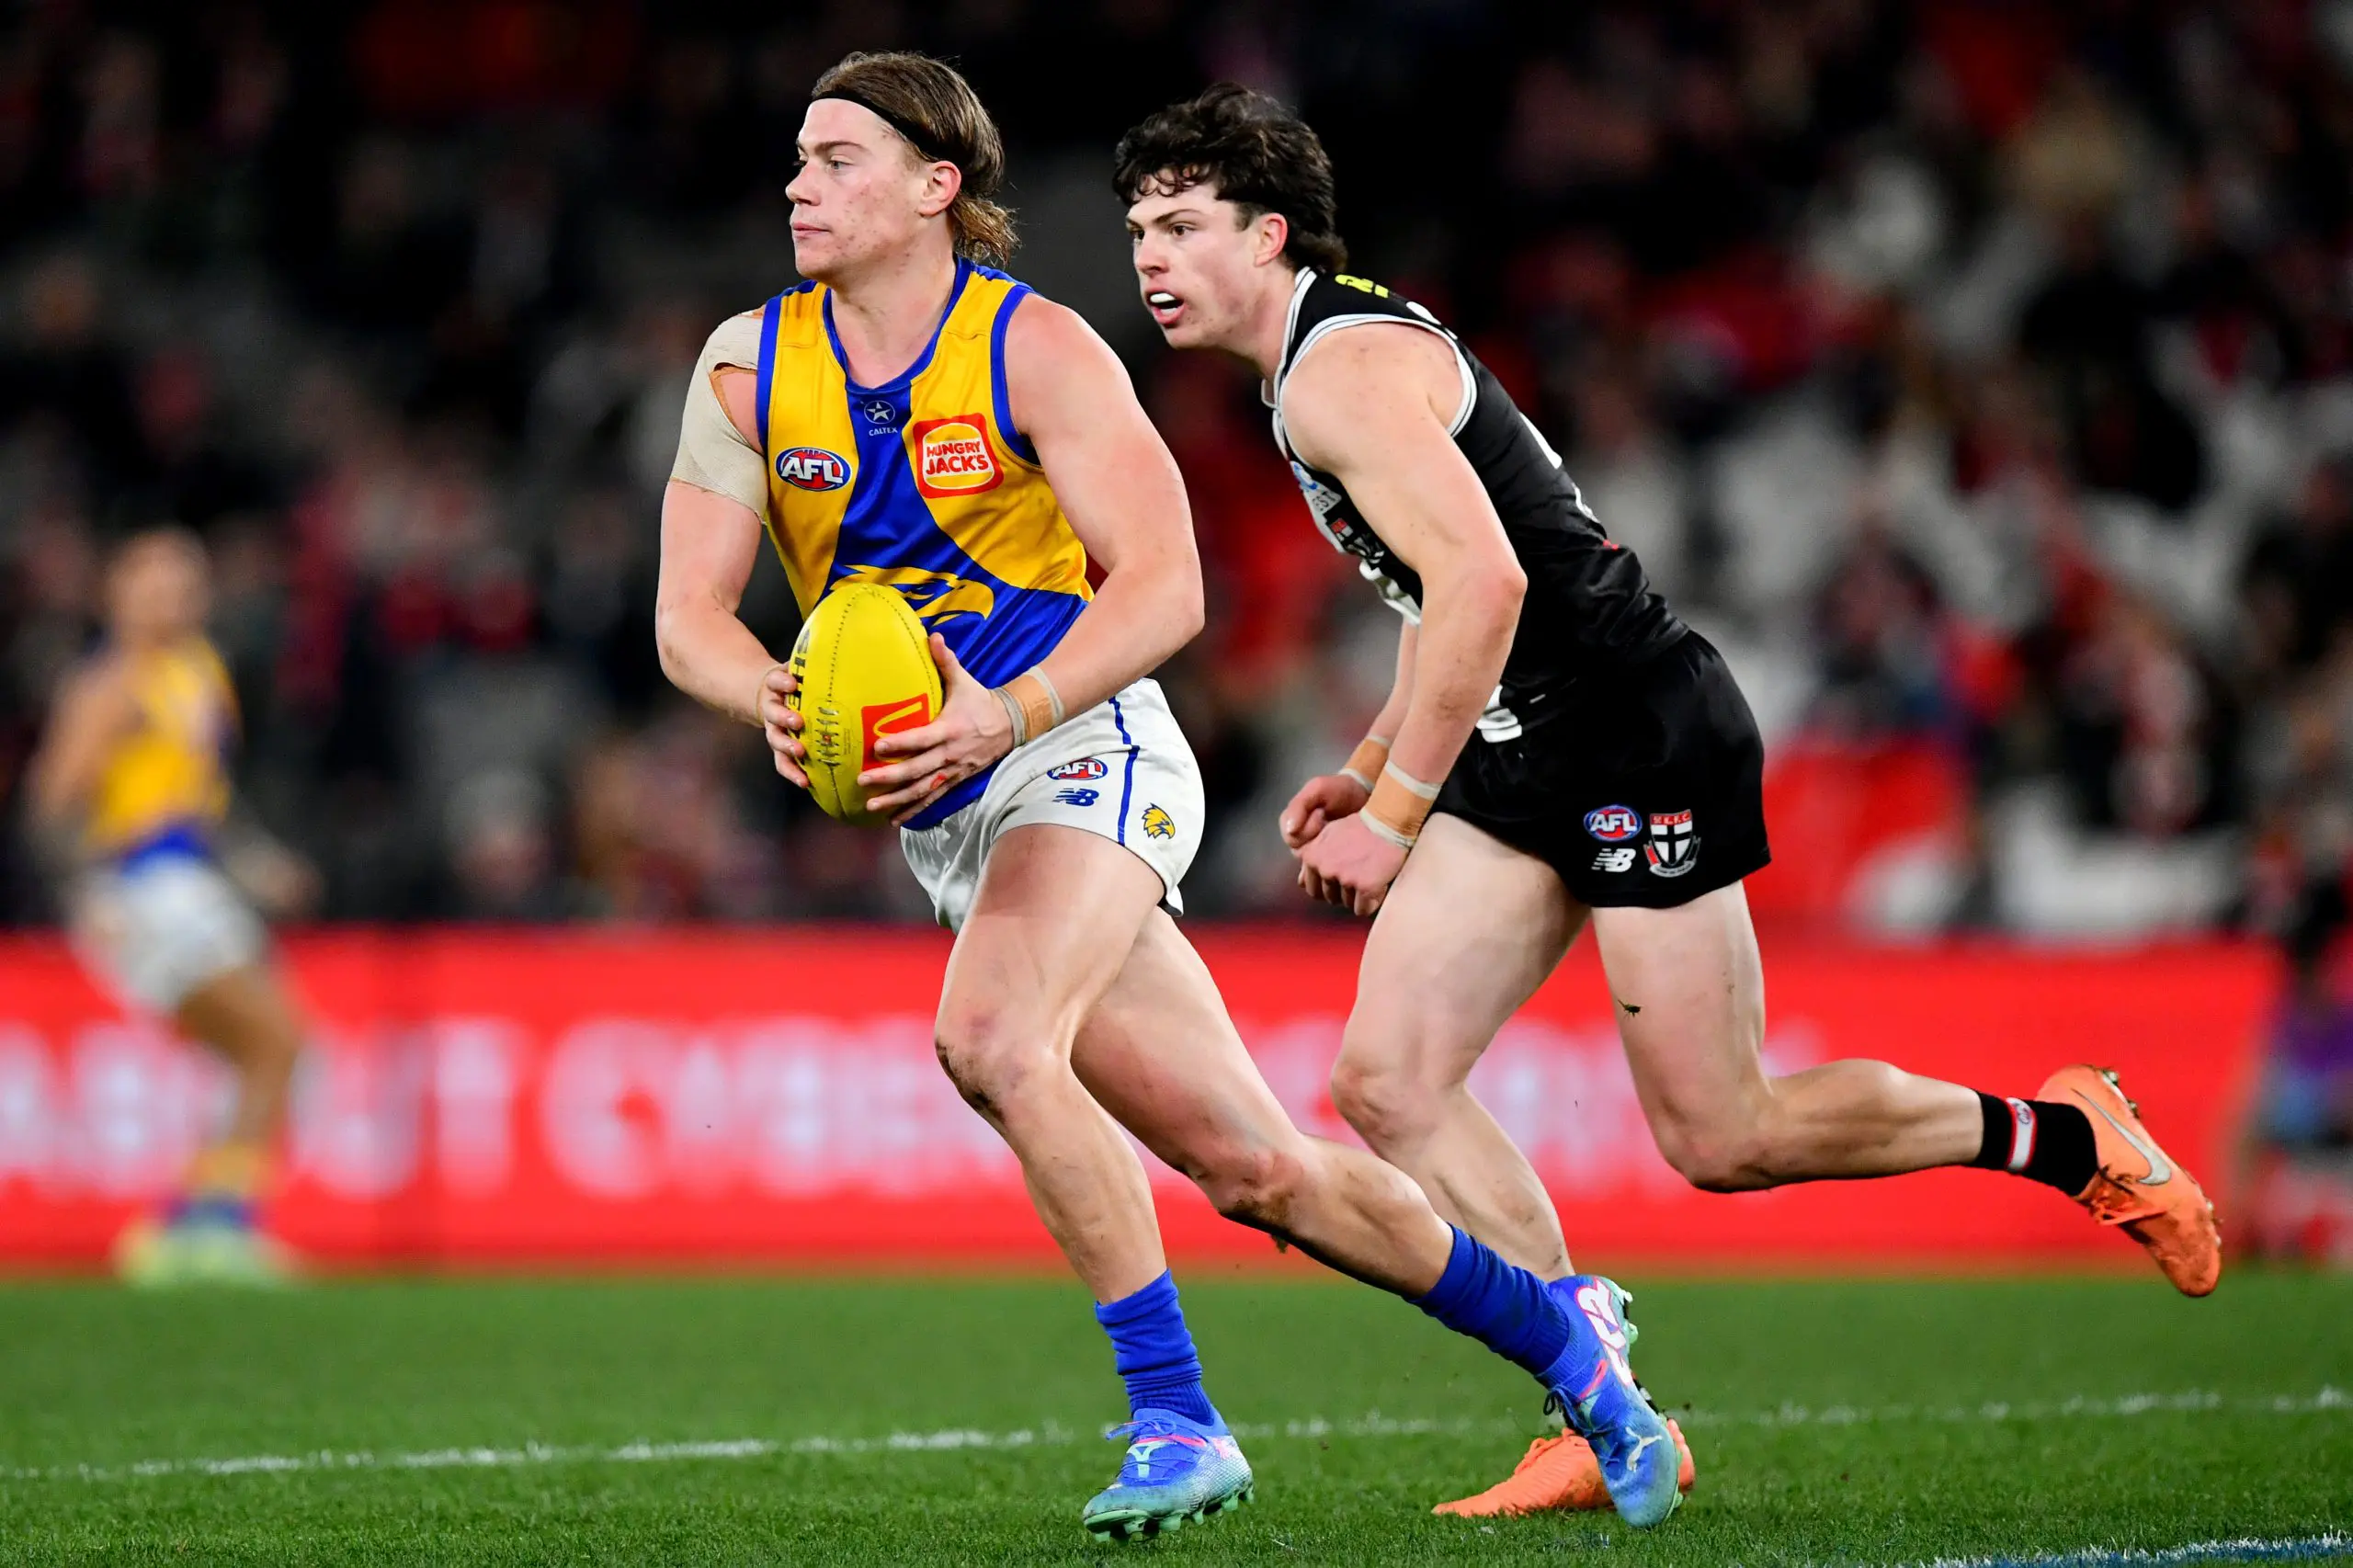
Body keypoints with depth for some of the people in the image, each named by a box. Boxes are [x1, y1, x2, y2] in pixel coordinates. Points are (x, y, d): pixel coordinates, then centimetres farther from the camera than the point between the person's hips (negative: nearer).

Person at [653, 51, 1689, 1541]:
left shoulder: (1037, 348, -9)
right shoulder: (748, 367, 3)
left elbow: (1164, 588, -15)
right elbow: (689, 611, 0)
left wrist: (1004, 717, -30)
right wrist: (774, 698, -22)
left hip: (1086, 750, -4)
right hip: (946, 817, 5)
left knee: (993, 1039, -32)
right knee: (1253, 1167, 4)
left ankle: (1177, 1420, -24)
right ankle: (1552, 1329, 23)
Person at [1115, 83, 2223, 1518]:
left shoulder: (1344, 367, -16)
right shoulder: (1340, 345, 16)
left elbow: (1482, 583, -27)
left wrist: (1395, 818, -21)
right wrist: (1369, 770, 17)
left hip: (1644, 733, -10)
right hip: (1528, 755, 10)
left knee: (1721, 1141, -5)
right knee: (1389, 1085, -3)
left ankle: (2060, 1135, 16)